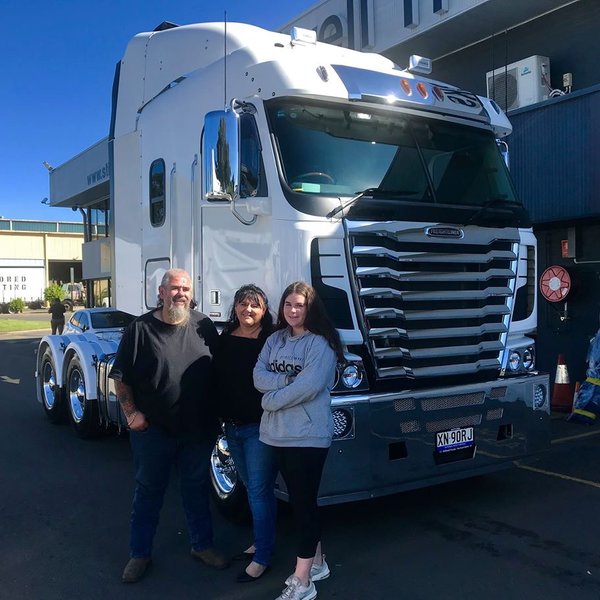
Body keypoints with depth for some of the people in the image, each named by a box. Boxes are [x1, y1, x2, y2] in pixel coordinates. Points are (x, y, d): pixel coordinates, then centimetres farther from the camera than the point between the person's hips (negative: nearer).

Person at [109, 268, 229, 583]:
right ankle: (139, 554, 29)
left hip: (198, 428, 3)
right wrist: (131, 413, -9)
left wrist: (216, 414, 5)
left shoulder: (203, 326, 1)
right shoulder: (141, 328, -8)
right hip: (153, 429, -2)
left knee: (196, 488, 17)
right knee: (148, 491, 12)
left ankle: (202, 545, 35)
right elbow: (120, 376, -3)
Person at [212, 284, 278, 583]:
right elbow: (215, 379, 12)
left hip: (259, 427, -7)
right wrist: (218, 417, 9)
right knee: (252, 488, 19)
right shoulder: (224, 339, 6)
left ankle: (262, 558, 12)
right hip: (232, 427, 7)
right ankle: (261, 541, 36)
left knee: (259, 491, 1)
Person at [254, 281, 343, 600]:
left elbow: (309, 387, -21)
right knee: (299, 500, 17)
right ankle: (316, 561, 34)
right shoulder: (274, 340, 10)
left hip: (308, 436, -7)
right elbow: (258, 376, 0)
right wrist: (288, 380, -16)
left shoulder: (320, 344, -11)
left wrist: (272, 398, -10)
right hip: (278, 434, 7)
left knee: (304, 502, 0)